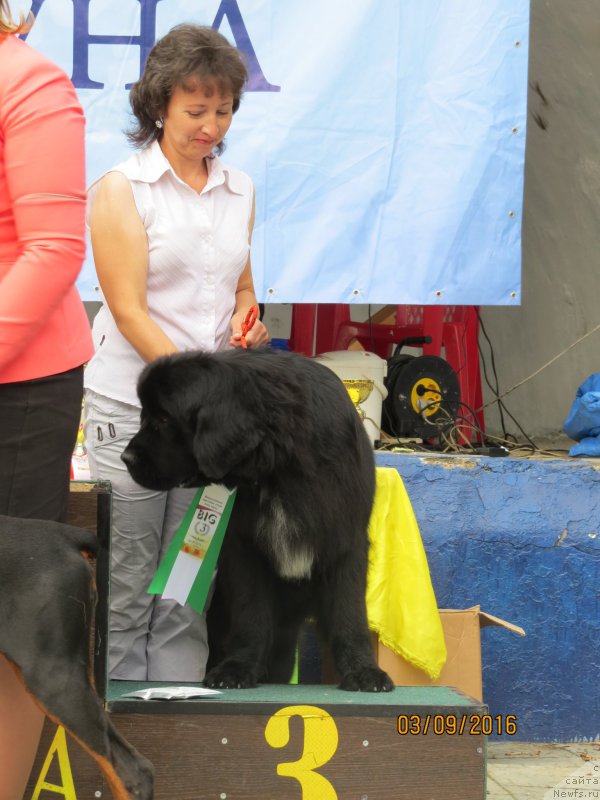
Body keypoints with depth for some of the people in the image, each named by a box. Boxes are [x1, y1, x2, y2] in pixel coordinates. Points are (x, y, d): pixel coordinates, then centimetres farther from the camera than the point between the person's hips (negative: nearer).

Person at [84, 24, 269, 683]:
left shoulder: (239, 190, 13)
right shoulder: (121, 189, -4)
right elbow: (129, 310, -10)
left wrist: (246, 321, 2)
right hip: (131, 407, -4)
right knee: (126, 590, -2)